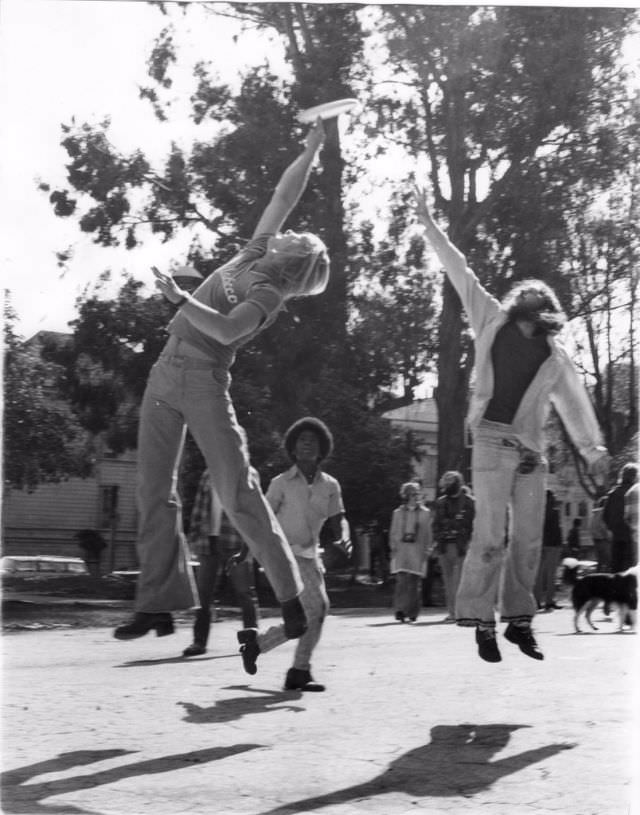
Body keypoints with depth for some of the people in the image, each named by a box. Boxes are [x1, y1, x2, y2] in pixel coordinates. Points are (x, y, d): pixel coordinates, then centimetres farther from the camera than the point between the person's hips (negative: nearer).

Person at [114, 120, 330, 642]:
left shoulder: (269, 295, -8)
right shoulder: (256, 253, 14)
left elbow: (227, 330, -25)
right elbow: (285, 194, 17)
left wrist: (180, 298, -28)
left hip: (205, 378, -8)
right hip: (167, 369, 8)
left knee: (238, 492, -11)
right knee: (154, 489, 2)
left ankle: (290, 598, -5)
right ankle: (158, 606, 3)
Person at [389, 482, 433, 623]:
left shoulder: (425, 513, 10)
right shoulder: (397, 513, 11)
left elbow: (428, 533, 10)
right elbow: (393, 533, 13)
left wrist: (427, 549, 3)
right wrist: (393, 547, 3)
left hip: (417, 551, 0)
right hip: (401, 549, 0)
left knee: (415, 583, -1)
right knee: (401, 581, -13)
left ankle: (412, 613, 7)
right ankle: (400, 610, -17)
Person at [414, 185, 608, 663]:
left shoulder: (556, 356, 13)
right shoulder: (492, 322, 8)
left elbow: (573, 401, 16)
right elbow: (460, 273, 8)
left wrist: (591, 448, 10)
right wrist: (429, 225, 7)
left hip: (532, 451, 4)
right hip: (493, 441, -4)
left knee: (528, 539, 5)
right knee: (490, 536, -9)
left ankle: (518, 619, 13)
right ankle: (481, 620, -6)